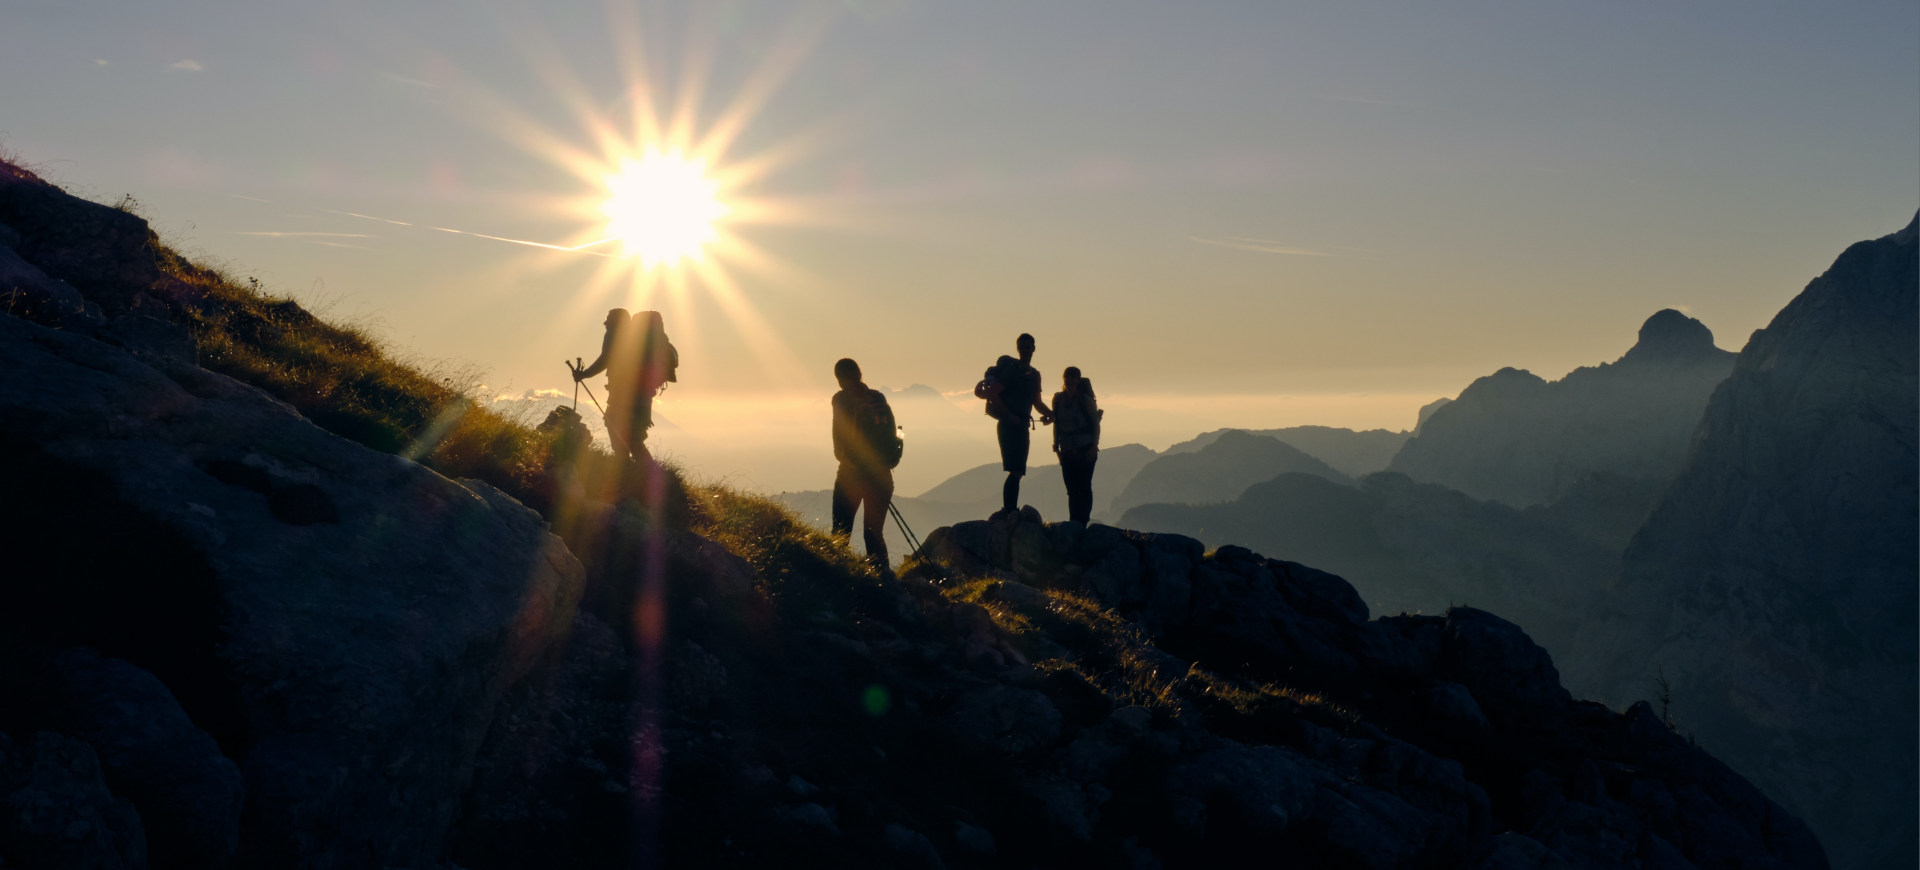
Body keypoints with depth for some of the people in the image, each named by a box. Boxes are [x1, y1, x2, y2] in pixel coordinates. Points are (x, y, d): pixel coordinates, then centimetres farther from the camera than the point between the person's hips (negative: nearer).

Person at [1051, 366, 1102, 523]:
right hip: (1067, 450, 5)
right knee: (1071, 489, 6)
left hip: (1085, 450, -5)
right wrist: (1056, 443, 9)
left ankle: (1083, 522, -3)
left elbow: (1096, 424, -3)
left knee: (1084, 488, -5)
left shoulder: (1085, 400, -6)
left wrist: (1094, 446, -10)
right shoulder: (1058, 399, 7)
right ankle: (1073, 522, 8)